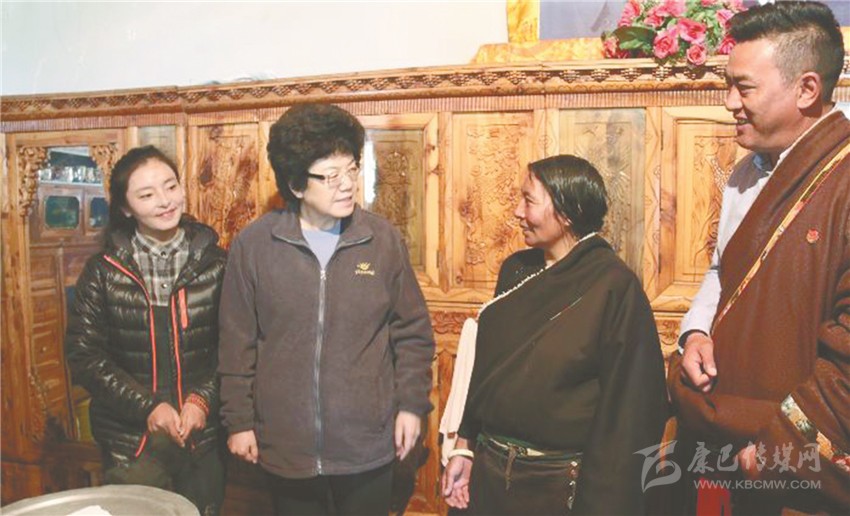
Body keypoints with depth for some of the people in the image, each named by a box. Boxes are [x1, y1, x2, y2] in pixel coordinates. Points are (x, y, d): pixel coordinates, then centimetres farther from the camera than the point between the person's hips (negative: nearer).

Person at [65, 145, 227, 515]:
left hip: (203, 436, 1)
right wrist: (147, 407, -12)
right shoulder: (103, 271, -3)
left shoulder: (215, 263, -2)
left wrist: (203, 399, -14)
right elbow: (83, 354, -4)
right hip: (130, 443, 0)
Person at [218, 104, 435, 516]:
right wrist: (239, 420, 2)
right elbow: (237, 343, 0)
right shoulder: (253, 245, -6)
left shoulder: (383, 239, -5)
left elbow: (413, 333, 3)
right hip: (286, 446, 0)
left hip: (368, 445, 0)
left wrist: (412, 404, -1)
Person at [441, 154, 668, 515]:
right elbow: (485, 363, 8)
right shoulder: (515, 270, 2)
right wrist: (463, 446, 8)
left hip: (560, 483, -5)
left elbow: (624, 407, -15)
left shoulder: (615, 286, -16)